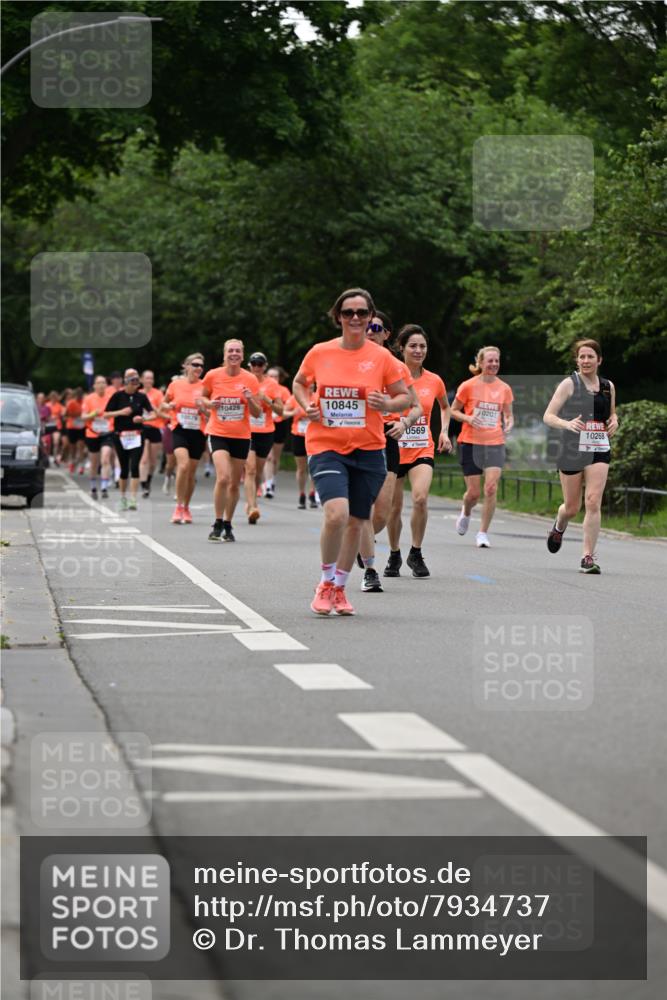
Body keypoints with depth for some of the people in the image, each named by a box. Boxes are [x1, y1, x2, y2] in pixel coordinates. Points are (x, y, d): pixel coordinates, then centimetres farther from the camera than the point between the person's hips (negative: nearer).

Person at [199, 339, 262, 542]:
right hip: (218, 434, -2)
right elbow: (202, 397, 14)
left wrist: (250, 400, -17)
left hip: (241, 436, 2)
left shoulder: (250, 380, -1)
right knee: (223, 477, -20)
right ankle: (218, 524, -9)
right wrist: (209, 403, -8)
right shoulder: (212, 376, -3)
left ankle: (228, 525, 24)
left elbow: (257, 413, 3)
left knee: (234, 484, 8)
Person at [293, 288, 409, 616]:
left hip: (368, 450, 2)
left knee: (355, 522, 9)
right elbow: (298, 383, 18)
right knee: (336, 514, -21)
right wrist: (306, 405, -2)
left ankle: (339, 589, 27)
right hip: (325, 446, -2)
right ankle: (326, 583, 1)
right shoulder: (319, 353, 0)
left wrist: (388, 404, -14)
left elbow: (404, 397, 7)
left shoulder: (381, 357, -1)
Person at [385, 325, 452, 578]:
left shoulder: (434, 381, 2)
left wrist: (444, 431, 9)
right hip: (393, 449, -1)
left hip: (422, 450, 1)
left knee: (420, 498, -21)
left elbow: (445, 407, 22)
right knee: (394, 507, 7)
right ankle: (394, 555, 30)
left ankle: (416, 554, -4)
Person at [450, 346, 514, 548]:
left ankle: (483, 533, -2)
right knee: (473, 492, 1)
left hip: (495, 444, 2)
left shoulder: (504, 389, 5)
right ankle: (466, 513, 37)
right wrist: (468, 418, -14)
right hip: (470, 443, -2)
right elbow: (453, 410, 5)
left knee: (491, 488, -13)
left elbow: (508, 415, 16)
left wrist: (509, 424, -7)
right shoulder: (468, 386, -3)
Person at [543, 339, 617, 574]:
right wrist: (567, 424, -28)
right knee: (572, 508, 8)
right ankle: (559, 527, 45)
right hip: (572, 450, -2)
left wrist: (614, 422, 2)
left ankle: (588, 557, -9)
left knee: (593, 503, -13)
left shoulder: (608, 386, 9)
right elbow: (548, 416, -8)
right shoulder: (569, 384, -5)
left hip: (599, 451, 2)